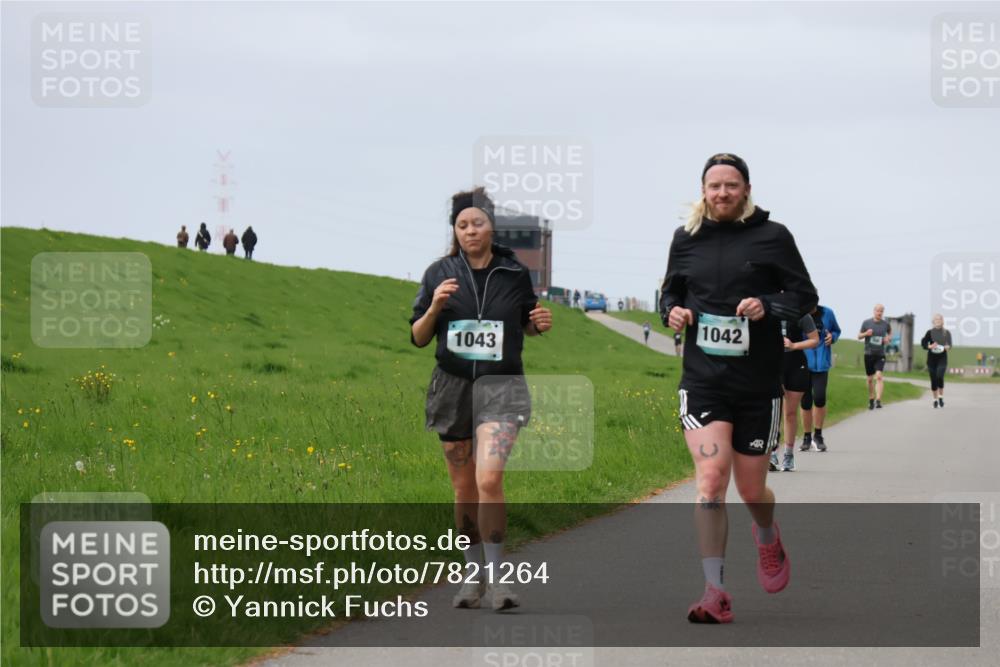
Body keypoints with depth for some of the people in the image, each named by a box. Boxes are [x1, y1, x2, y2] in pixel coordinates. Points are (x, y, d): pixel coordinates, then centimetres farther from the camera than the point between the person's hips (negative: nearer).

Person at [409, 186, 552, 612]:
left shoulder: (514, 273, 1)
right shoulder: (439, 274, 2)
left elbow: (526, 325, 16)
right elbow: (418, 338, 4)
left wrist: (541, 325, -6)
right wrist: (435, 306, -14)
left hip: (500, 385, -2)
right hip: (452, 386, 2)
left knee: (489, 479, -20)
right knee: (464, 489, 9)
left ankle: (497, 577, -12)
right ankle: (473, 576, 24)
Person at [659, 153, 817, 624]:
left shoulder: (772, 236, -1)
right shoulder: (686, 238, 7)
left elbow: (804, 294, 1)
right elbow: (670, 290, 20)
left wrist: (767, 306, -18)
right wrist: (672, 310, -3)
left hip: (758, 384, -1)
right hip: (702, 379, 1)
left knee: (751, 489, 9)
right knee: (710, 479, -16)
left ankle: (768, 538, 47)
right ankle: (715, 594, -17)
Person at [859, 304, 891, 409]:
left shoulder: (886, 324, 2)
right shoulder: (866, 323, 0)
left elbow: (890, 332, 23)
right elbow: (859, 336, 7)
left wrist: (888, 338, 1)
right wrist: (866, 334, -14)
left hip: (880, 355, -1)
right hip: (869, 354, 1)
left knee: (879, 376, -18)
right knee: (870, 379, 9)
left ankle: (878, 400, -24)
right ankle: (871, 400, 24)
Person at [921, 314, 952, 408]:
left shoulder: (947, 333, 2)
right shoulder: (930, 332, 0)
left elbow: (949, 345, 8)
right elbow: (923, 343, -1)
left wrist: (947, 347, -14)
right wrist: (930, 346, -19)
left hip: (942, 358, -1)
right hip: (932, 359, 1)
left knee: (940, 376, -20)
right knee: (933, 380, 3)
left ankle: (941, 397, -2)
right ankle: (935, 399, 18)